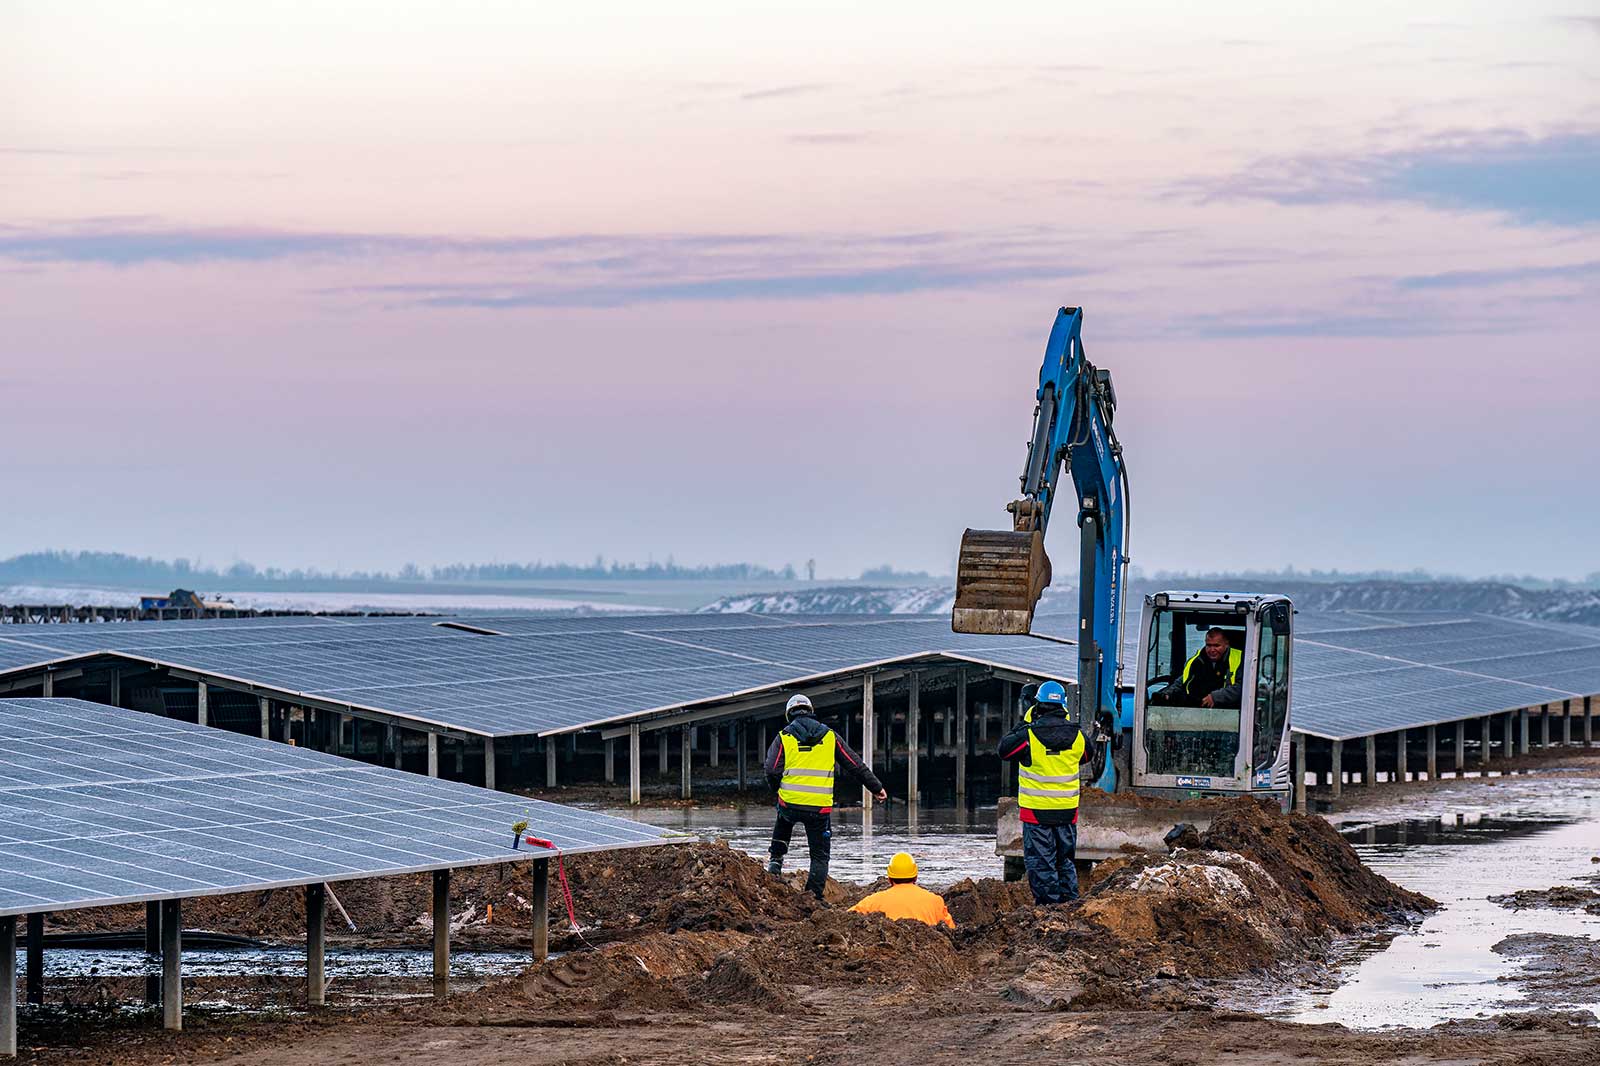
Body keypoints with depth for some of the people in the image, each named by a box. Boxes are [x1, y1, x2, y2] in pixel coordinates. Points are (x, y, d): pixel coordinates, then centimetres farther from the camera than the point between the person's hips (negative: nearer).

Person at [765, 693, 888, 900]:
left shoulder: (784, 737, 4)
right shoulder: (830, 736, 9)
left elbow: (772, 770, -5)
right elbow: (855, 765, 10)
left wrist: (779, 789, 16)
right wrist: (876, 787, 19)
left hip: (790, 803, 1)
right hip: (820, 808, -1)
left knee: (784, 820, 37)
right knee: (820, 855, 10)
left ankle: (776, 859, 28)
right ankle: (814, 896, 1)